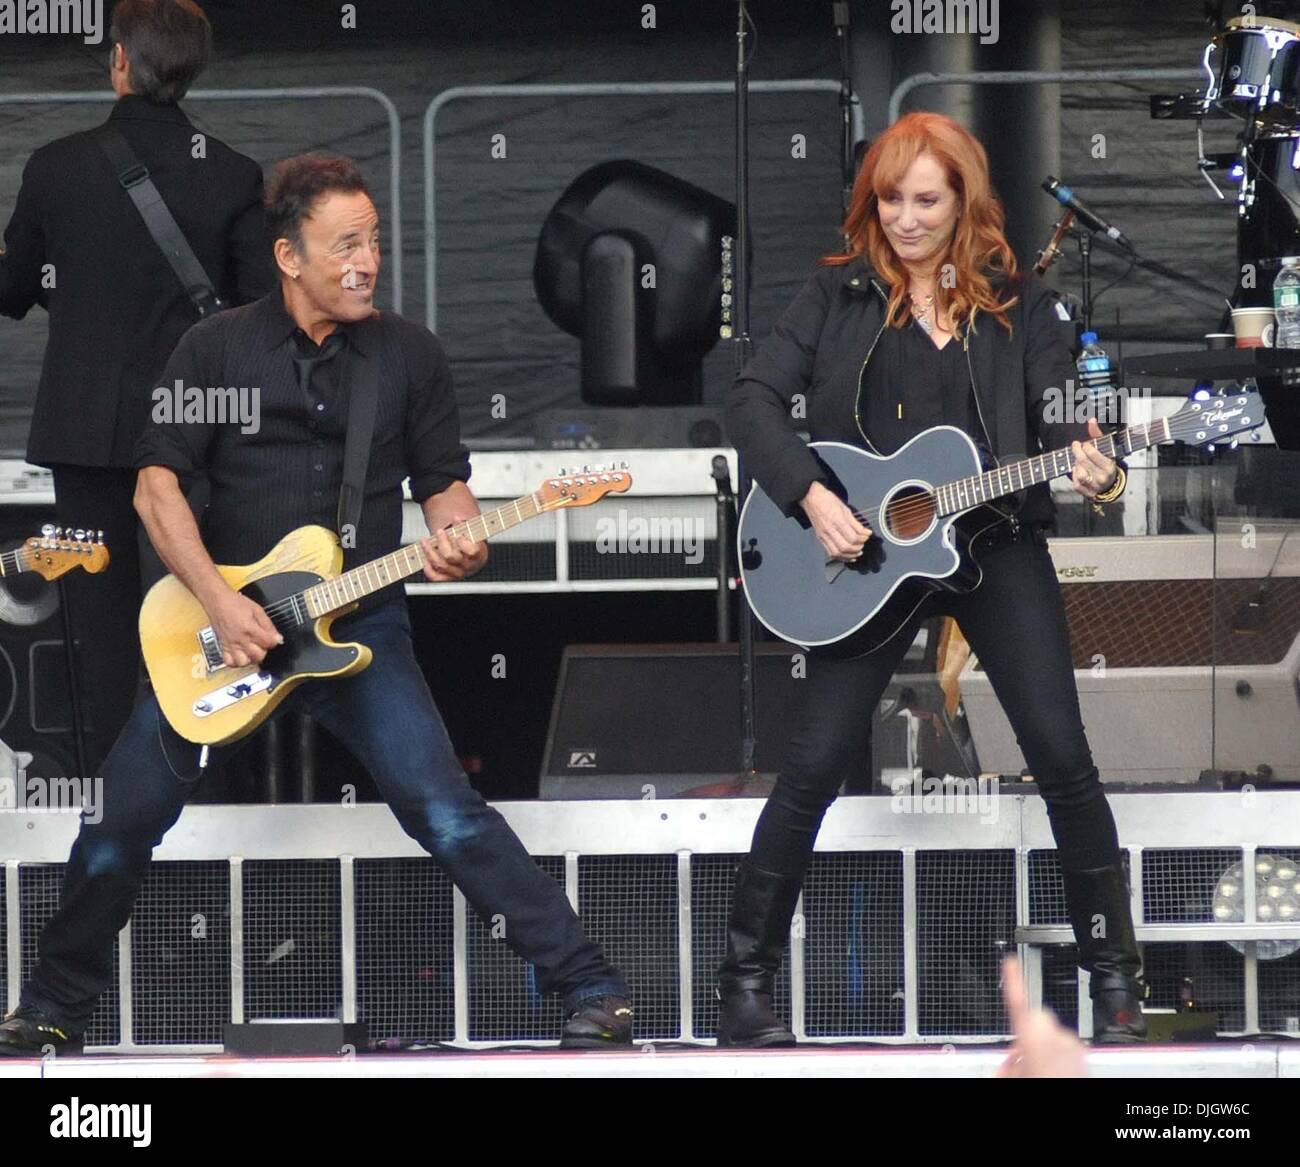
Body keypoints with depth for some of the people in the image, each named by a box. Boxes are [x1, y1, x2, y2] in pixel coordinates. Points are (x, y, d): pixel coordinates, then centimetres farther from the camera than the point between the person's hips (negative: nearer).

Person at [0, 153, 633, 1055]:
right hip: (223, 625, 1)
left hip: (361, 624, -1)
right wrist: (219, 603, -15)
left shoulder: (410, 354, 3)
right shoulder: (216, 349, 0)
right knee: (122, 819, -1)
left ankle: (590, 989, -13)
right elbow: (158, 483, -3)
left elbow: (444, 483, 8)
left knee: (445, 810, -18)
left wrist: (457, 539, -16)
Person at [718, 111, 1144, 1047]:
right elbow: (755, 398, -4)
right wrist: (812, 499, -17)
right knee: (815, 765, -4)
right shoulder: (842, 294, 3)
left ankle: (1114, 968, 9)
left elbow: (1061, 417, -4)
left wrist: (1094, 471, -27)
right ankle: (748, 978, 6)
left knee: (1063, 757, -4)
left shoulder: (1016, 302, 4)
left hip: (996, 546, 1)